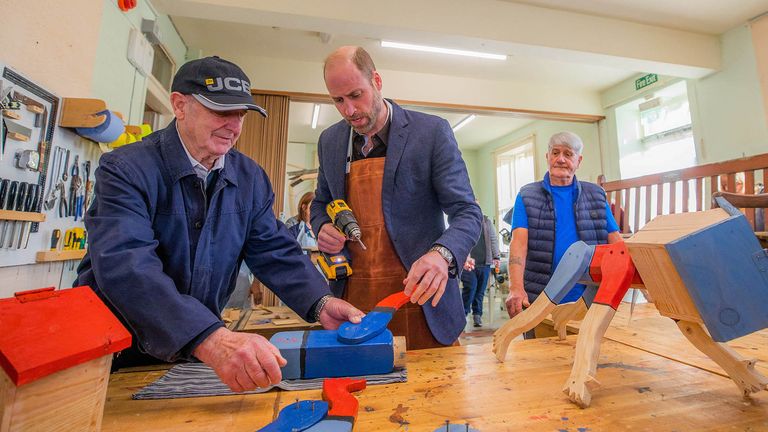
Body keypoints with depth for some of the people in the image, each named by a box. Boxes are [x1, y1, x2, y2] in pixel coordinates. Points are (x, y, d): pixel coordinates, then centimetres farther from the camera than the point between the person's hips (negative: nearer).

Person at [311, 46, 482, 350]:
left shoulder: (432, 132, -7)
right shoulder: (329, 141, 7)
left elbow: (467, 212, -9)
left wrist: (442, 253, -30)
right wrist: (323, 228, -4)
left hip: (418, 293, -3)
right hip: (354, 296, 4)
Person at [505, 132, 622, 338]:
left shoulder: (596, 195, 11)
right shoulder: (527, 196, 2)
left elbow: (616, 243, 8)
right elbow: (519, 242, -10)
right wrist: (516, 288, -23)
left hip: (590, 298, 2)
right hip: (539, 300, -2)